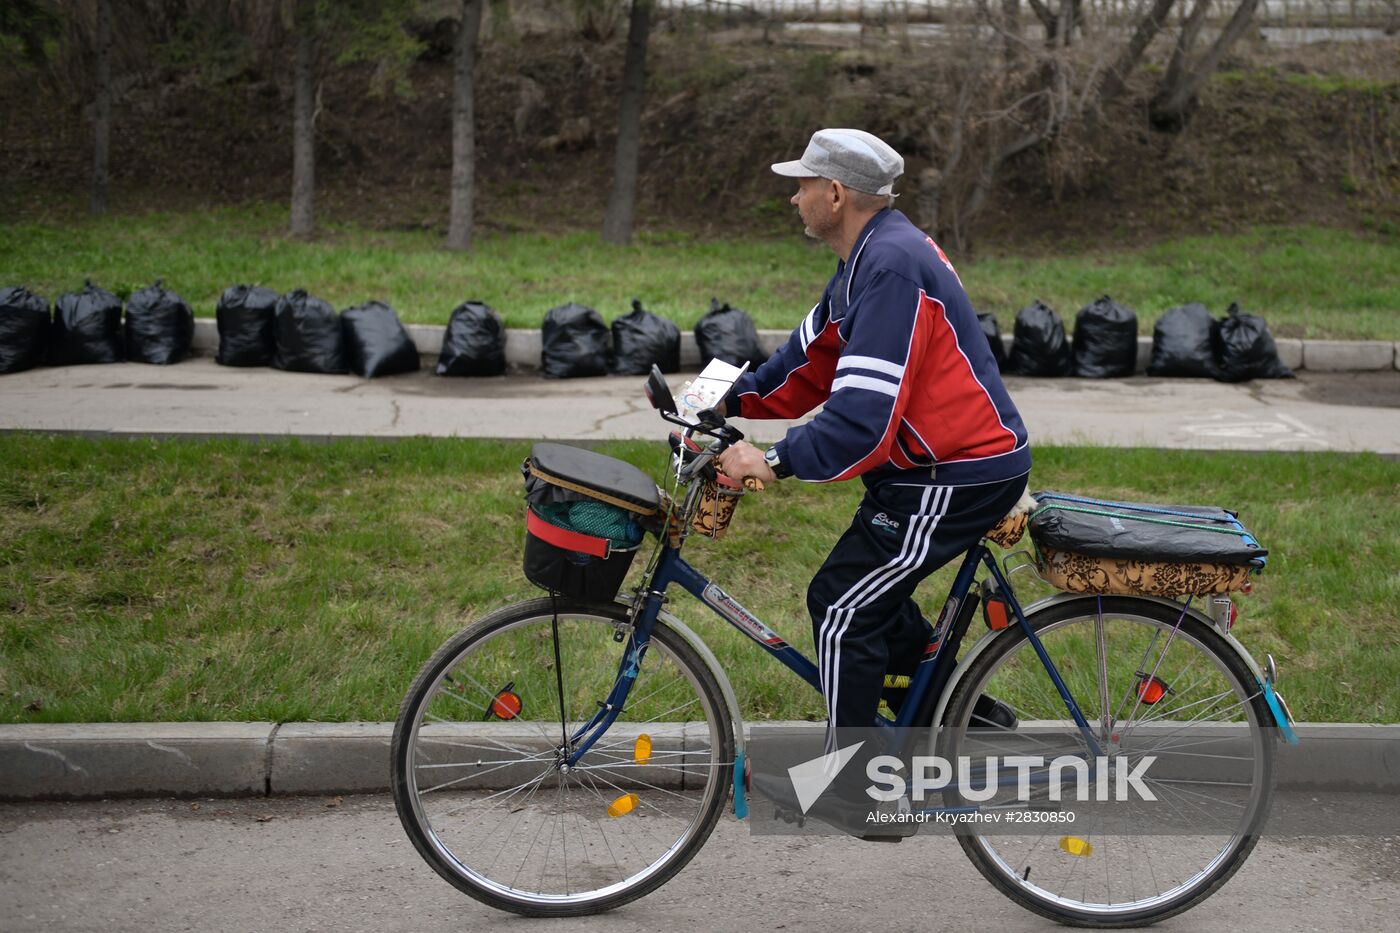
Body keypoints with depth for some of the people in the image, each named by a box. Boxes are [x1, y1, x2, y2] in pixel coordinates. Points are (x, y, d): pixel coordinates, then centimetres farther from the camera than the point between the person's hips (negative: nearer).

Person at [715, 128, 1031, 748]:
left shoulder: (891, 267, -24)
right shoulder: (871, 255, 11)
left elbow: (865, 416, -30)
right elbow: (813, 358, 16)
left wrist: (775, 463, -25)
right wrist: (729, 399, 9)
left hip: (958, 480, -11)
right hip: (946, 461, 11)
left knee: (841, 609, -6)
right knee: (869, 593, 21)